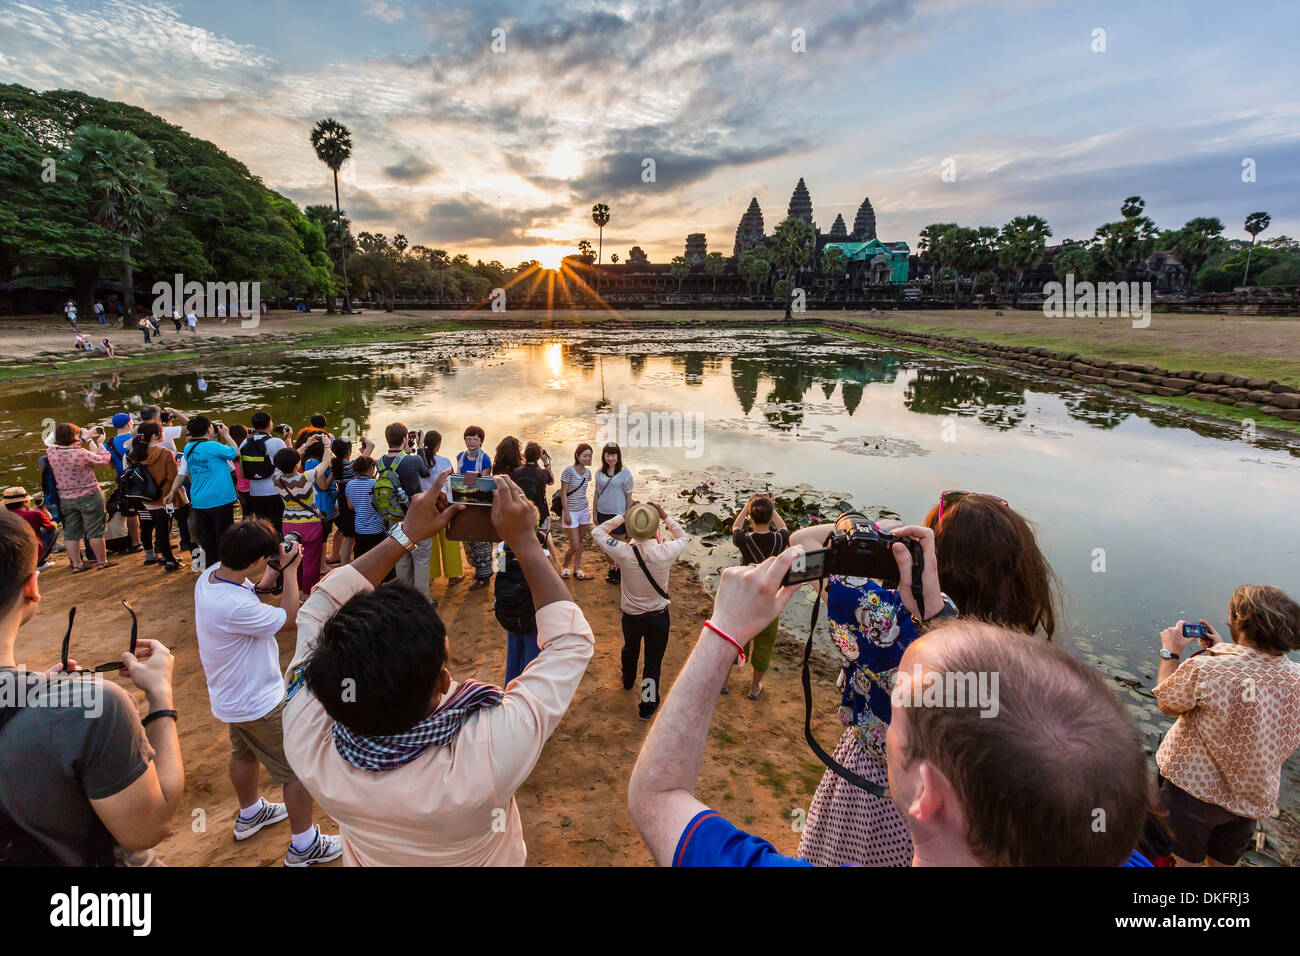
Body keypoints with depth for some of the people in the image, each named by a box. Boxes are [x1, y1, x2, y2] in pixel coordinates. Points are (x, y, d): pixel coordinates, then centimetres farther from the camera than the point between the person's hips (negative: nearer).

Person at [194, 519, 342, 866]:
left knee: (244, 753, 31)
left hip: (233, 696, 9)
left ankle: (250, 814, 55)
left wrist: (275, 568, -8)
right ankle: (304, 846, 22)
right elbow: (288, 617, -23)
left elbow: (251, 588, 7)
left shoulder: (210, 574, -13)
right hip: (257, 704, -9)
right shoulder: (234, 606, -39)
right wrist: (289, 569, -17)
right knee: (300, 770, 7)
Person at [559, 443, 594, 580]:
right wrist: (566, 514, -15)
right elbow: (563, 493, -13)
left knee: (580, 541, 11)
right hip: (571, 512, -6)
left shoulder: (587, 471, 3)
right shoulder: (569, 471, -16)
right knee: (574, 546, -4)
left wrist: (588, 512, 15)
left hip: (583, 510, 6)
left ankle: (577, 568, 25)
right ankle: (564, 566, 21)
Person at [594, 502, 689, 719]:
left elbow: (597, 532, -7)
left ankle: (628, 681, 58)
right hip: (658, 617, -1)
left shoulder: (623, 552, -26)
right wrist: (665, 517, -2)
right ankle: (648, 705, 27)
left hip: (631, 617, 2)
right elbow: (684, 538, 0)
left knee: (630, 649, 30)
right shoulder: (666, 552, -24)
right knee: (653, 660, 15)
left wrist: (622, 517, -9)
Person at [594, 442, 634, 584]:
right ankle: (611, 568, 31)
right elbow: (597, 493, 11)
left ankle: (619, 570, 21)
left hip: (618, 513, -4)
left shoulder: (625, 472, -9)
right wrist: (595, 513, 11)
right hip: (603, 513, 4)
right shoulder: (600, 472, 2)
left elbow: (628, 496, -5)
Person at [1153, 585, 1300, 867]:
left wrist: (1170, 652, 1)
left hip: (1193, 789, -5)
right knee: (1223, 863, 27)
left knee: (1184, 862, 16)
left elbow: (1166, 705, -11)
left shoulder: (1203, 669, -31)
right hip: (1253, 800, 5)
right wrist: (1222, 650, 13)